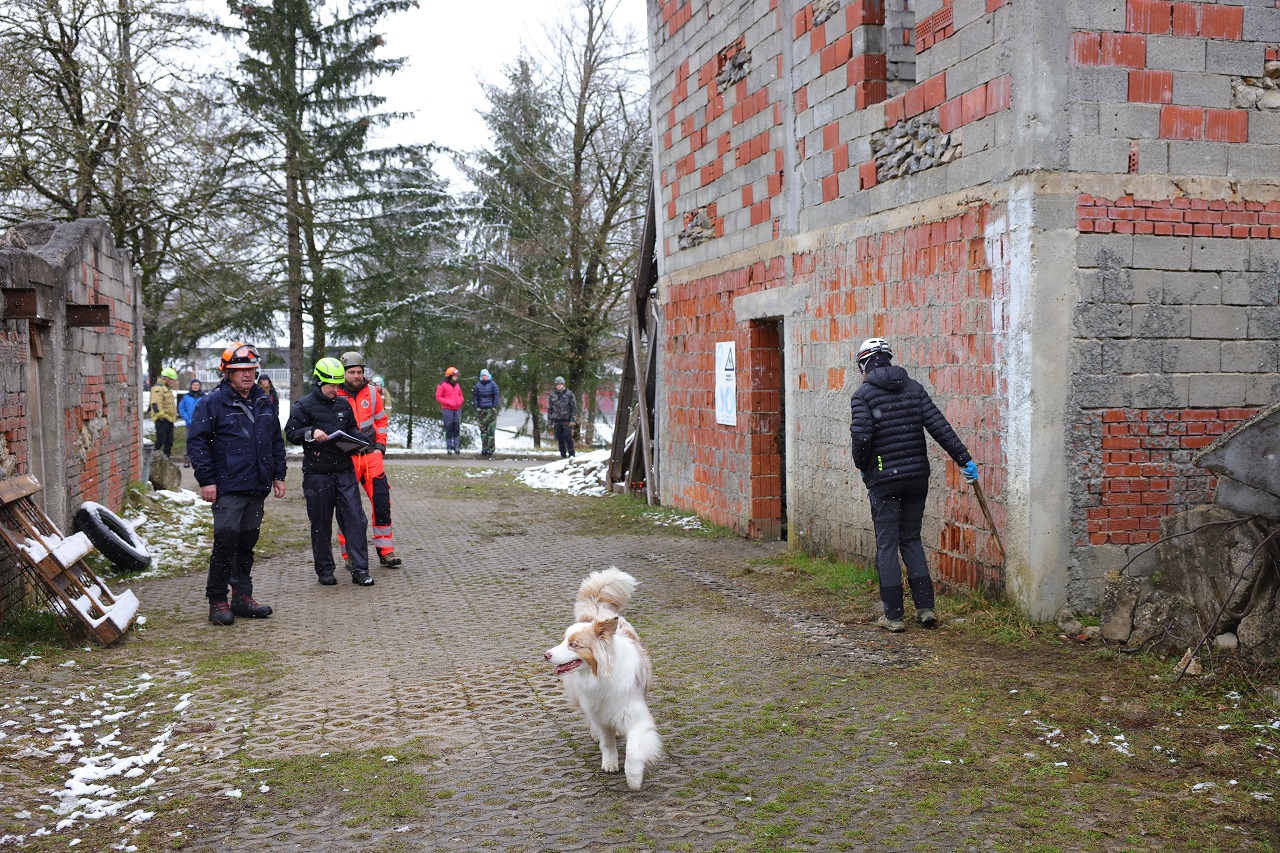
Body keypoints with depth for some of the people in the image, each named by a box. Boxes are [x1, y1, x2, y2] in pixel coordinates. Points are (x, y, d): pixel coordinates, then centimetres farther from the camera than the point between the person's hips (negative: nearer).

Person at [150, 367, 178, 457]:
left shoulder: (168, 388, 21)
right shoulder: (158, 388, -13)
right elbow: (156, 404, -23)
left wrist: (174, 414, 26)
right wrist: (161, 415, -26)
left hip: (169, 419, 10)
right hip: (162, 419, -10)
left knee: (169, 440, 13)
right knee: (160, 440, -9)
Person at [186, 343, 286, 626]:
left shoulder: (263, 403, 14)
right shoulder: (213, 403, -5)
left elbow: (276, 441, 22)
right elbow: (196, 441, -8)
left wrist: (278, 475, 15)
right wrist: (206, 480, -13)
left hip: (257, 489, 6)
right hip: (227, 488, -6)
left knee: (247, 543, 11)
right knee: (226, 542, -7)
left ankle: (242, 597, 20)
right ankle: (217, 602, 1)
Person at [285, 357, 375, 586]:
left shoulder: (344, 405, 14)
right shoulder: (304, 406, -1)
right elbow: (291, 433, -3)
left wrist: (362, 438, 0)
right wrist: (311, 433, -19)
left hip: (344, 471, 4)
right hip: (317, 473, -4)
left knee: (355, 519, -3)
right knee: (321, 524, 5)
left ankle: (359, 569, 0)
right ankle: (324, 570, 16)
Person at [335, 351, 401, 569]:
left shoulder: (372, 392, 7)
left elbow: (381, 420, 18)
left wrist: (380, 444, 8)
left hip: (371, 455, 3)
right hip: (345, 458, -3)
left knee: (382, 502, 0)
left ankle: (385, 552, 9)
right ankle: (349, 555, 11)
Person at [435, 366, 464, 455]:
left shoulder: (457, 385, 16)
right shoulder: (442, 385, -3)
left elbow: (460, 395, 25)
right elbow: (438, 397, -4)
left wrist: (460, 401, 3)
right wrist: (448, 402, -14)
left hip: (457, 409, 5)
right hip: (447, 410, -5)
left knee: (457, 429, 1)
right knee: (449, 428, -5)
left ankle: (457, 447, 3)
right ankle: (449, 447, 1)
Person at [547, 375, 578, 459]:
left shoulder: (569, 394, 0)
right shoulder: (552, 395, 11)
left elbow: (574, 408, -1)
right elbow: (549, 409, 15)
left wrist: (572, 420, -10)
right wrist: (550, 421, 10)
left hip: (566, 421, -4)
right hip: (557, 421, 4)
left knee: (568, 438, -8)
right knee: (560, 439, 7)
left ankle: (571, 455, -2)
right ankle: (563, 455, 14)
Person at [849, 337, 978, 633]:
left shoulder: (863, 394, -6)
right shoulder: (913, 388, 6)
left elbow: (862, 437, -17)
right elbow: (939, 426, -1)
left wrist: (863, 467, 2)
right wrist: (965, 459, 1)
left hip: (884, 480, -4)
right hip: (917, 476, 4)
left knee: (887, 546, 3)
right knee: (912, 540, 16)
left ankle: (893, 615, 4)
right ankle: (925, 607, 9)